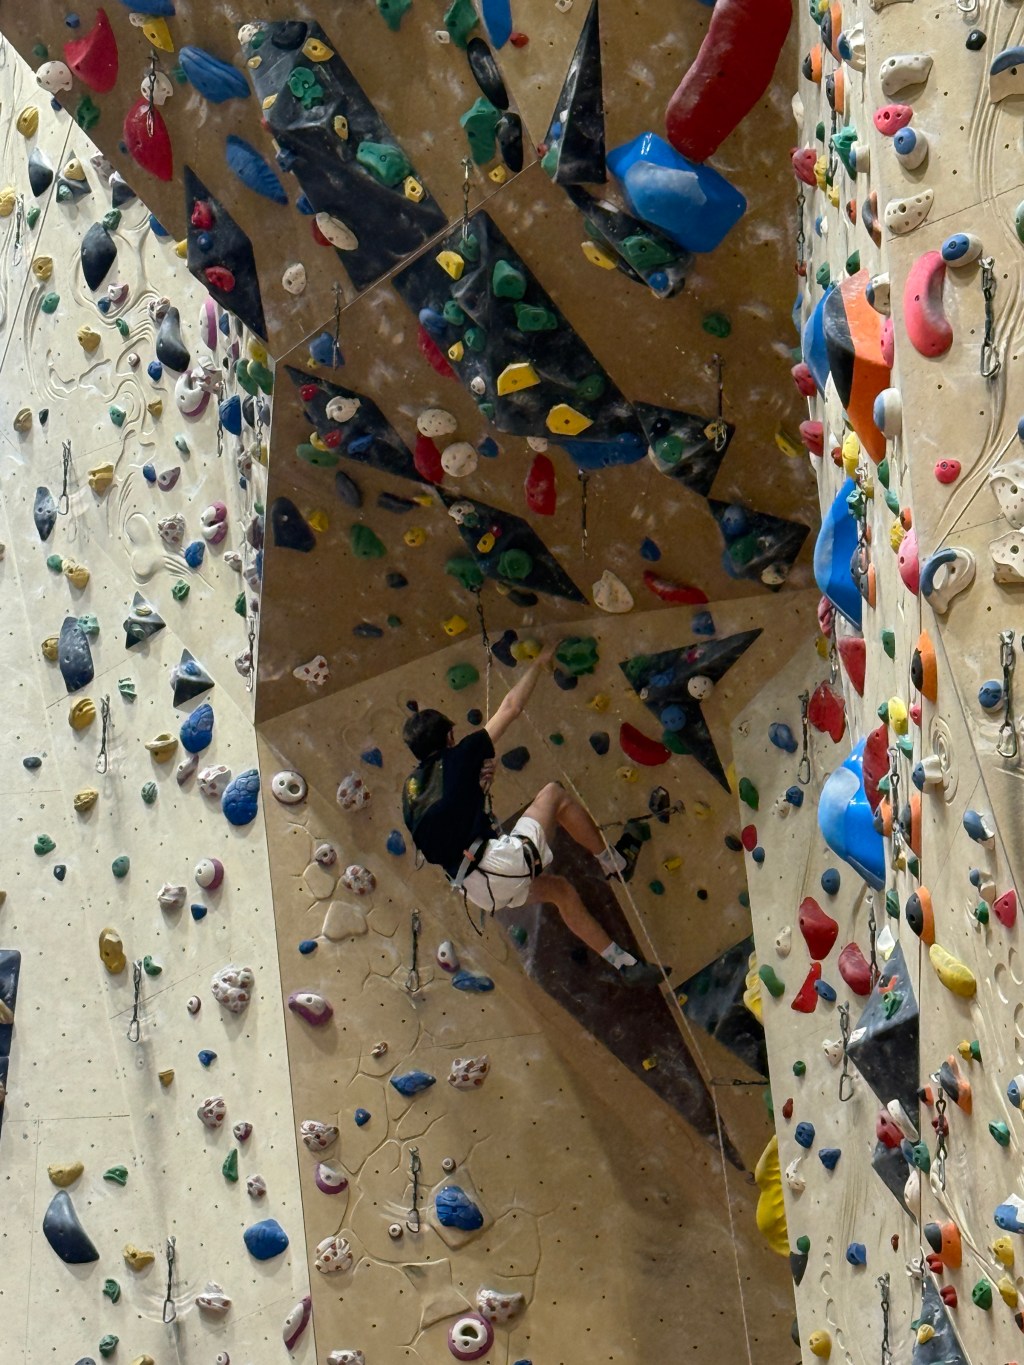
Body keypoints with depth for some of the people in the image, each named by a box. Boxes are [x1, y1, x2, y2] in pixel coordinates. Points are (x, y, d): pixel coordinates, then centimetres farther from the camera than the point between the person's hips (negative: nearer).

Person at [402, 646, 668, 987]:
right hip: (501, 865, -7)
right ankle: (612, 862, 22)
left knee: (560, 889, 28)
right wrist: (539, 663, 17)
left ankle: (625, 964, 30)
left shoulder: (411, 787, 14)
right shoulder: (458, 758, -2)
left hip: (479, 891, 7)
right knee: (552, 794, 13)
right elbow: (511, 706, 5)